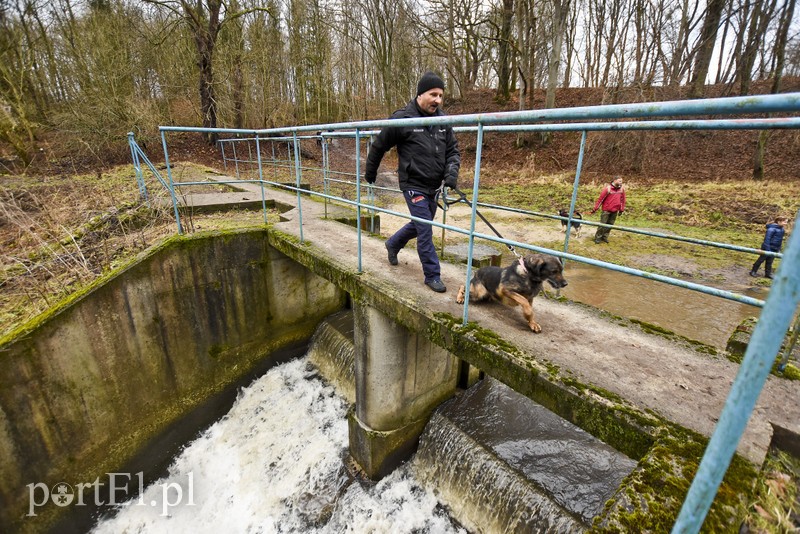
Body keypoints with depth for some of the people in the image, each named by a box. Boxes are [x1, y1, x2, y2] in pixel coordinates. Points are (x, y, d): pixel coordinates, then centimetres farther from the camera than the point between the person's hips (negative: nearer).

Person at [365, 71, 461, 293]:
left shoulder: (443, 120, 4)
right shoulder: (403, 119, -12)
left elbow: (453, 150, 10)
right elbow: (378, 146, -1)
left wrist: (452, 172, -10)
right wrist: (370, 172, 10)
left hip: (434, 186, 7)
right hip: (413, 185, -6)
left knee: (420, 225, 19)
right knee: (425, 230, -6)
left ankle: (393, 244, 46)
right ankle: (432, 275, 8)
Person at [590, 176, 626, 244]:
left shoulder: (622, 189, 3)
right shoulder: (608, 188, -12)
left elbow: (622, 199, 13)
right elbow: (600, 198, -10)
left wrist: (621, 209, 13)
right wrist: (594, 209, -11)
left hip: (615, 211, 5)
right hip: (606, 210, -5)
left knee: (610, 224, 9)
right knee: (602, 224, -2)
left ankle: (605, 237, 19)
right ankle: (598, 237, 8)